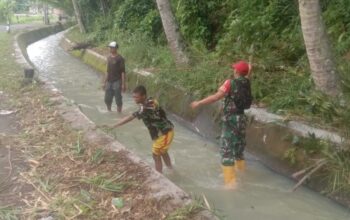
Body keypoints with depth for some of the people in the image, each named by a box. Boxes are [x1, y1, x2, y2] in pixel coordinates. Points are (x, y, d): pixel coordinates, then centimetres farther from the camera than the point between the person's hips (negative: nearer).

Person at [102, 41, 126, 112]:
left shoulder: (120, 58, -8)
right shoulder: (109, 58, 11)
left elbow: (123, 72, -11)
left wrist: (123, 84, -15)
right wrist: (104, 82, 17)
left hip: (117, 82, -6)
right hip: (109, 82, 6)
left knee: (118, 100, -2)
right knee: (107, 99, 10)